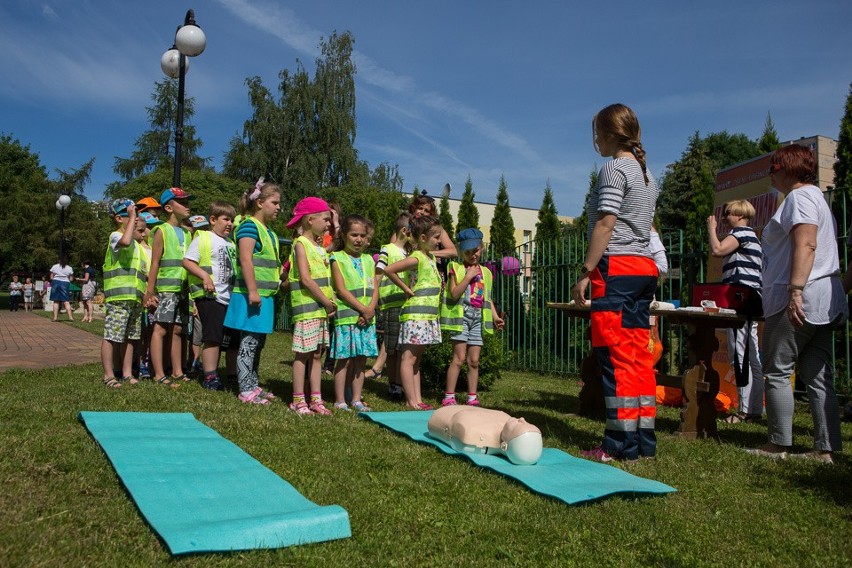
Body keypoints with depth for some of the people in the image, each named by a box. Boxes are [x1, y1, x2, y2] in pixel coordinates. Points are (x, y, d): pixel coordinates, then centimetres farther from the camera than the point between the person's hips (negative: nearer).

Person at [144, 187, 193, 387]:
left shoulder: (187, 233, 16)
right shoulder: (162, 231, -2)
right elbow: (155, 263, -7)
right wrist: (150, 291, -10)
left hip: (183, 288, 6)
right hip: (166, 288, -6)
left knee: (177, 329, 10)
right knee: (160, 328, -6)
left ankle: (177, 372, 15)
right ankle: (159, 375, -4)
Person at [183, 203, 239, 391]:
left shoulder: (231, 243, 19)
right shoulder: (203, 238, -1)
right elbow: (187, 261, -9)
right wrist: (204, 275, -21)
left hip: (230, 297, 7)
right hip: (210, 296, -7)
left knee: (234, 338, 9)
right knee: (213, 337, -7)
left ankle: (233, 376, 19)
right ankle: (210, 377, 1)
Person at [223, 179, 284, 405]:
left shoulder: (268, 232, 18)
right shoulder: (249, 226, -10)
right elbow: (245, 260, -19)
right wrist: (252, 291, -22)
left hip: (265, 294, 9)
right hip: (252, 295, -9)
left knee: (258, 343, 14)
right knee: (249, 342, -5)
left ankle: (253, 385, 23)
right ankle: (245, 390, 1)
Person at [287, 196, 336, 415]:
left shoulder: (319, 246, 16)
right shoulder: (301, 244, -8)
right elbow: (306, 279, -17)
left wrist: (330, 302, 0)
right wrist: (327, 302, -13)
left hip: (322, 309, 8)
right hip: (307, 308, -8)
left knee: (317, 354, 10)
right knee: (303, 354, -2)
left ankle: (316, 399, 17)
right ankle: (298, 400, 6)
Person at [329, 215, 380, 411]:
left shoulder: (368, 260, 14)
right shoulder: (338, 258, -1)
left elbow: (374, 290, 8)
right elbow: (341, 289, -9)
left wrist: (370, 310, -9)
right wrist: (363, 309, -14)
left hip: (367, 319, 5)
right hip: (346, 316, -5)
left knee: (360, 359, 8)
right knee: (343, 359, -2)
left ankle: (356, 399, 17)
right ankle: (340, 402, 6)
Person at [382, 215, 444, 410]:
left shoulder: (431, 257, 14)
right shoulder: (416, 258, -13)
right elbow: (389, 270, -21)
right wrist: (406, 288, -13)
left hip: (429, 314, 9)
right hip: (415, 314, -9)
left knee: (417, 358, 11)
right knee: (409, 357, -3)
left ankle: (418, 399, 16)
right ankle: (411, 400, 0)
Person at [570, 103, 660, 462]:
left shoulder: (614, 168, -6)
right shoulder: (647, 173, 21)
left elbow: (605, 225, -14)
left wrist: (586, 271, -14)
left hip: (616, 267, -9)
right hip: (645, 267, 9)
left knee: (615, 354, -7)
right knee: (638, 354, 9)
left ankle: (621, 443, -4)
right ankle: (644, 440, 13)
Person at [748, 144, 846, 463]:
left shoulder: (799, 196, -6)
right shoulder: (816, 197, 26)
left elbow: (806, 245, -20)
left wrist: (795, 290, -27)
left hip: (800, 300, -10)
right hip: (824, 303, 10)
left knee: (777, 371, -4)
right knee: (817, 376, 8)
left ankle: (779, 445, 0)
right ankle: (825, 449, 9)